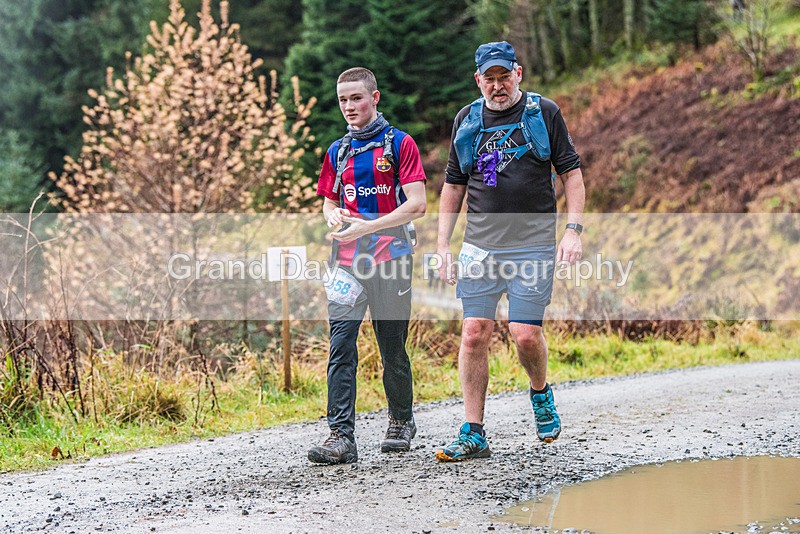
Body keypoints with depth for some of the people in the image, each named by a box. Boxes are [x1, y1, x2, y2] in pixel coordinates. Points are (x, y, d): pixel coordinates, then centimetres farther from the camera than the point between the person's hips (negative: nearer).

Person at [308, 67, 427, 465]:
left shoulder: (399, 144, 0)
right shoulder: (337, 152, 15)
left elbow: (417, 204, -9)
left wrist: (366, 226, -17)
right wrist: (334, 216, -1)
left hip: (391, 257, -3)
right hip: (348, 261, 4)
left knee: (392, 346, 5)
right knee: (341, 345, -11)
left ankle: (401, 421, 28)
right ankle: (341, 435, -16)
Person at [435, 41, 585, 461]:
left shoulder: (544, 113, 3)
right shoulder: (466, 120, 11)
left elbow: (572, 174, 4)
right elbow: (453, 186, 17)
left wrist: (574, 230, -8)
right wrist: (443, 244, 10)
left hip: (533, 245, -3)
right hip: (480, 247, 3)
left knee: (526, 335, -9)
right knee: (474, 334, -4)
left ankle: (540, 393, 24)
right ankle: (473, 434, 2)